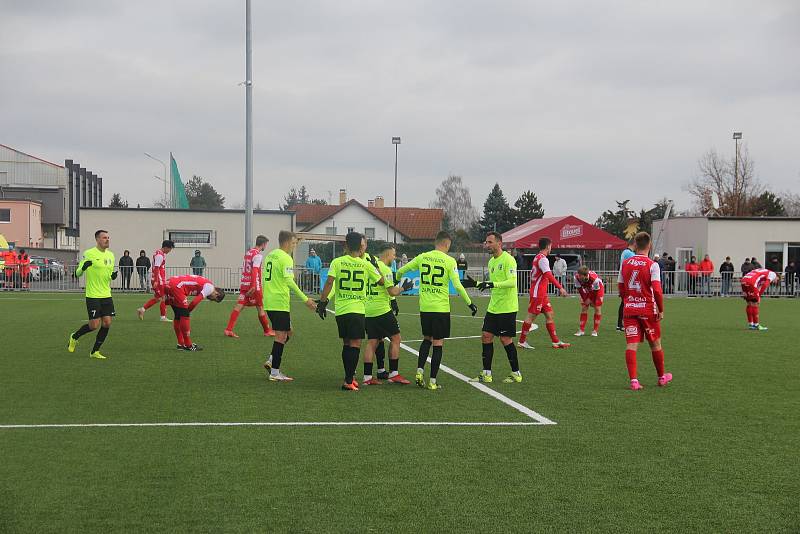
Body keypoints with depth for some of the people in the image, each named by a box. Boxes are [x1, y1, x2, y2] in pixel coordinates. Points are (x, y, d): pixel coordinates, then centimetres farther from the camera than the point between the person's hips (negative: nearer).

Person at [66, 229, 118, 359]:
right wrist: (83, 267, -27)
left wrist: (113, 276, 0)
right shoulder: (88, 253, -8)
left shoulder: (110, 255, 11)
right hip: (93, 295, -6)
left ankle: (94, 351, 13)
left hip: (106, 295, 6)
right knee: (94, 325, -7)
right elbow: (78, 273, -5)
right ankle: (74, 337, 22)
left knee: (107, 323, -1)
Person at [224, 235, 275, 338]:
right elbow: (255, 271, -22)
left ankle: (229, 329, -8)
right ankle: (267, 330, 18)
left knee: (239, 306, 1)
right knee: (260, 308, 5)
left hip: (244, 283, 7)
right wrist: (253, 286, -27)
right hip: (254, 284, -7)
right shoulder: (258, 255, -12)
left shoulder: (248, 253, 14)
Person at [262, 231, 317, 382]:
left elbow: (264, 278, 20)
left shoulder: (269, 255, 15)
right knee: (281, 335, -2)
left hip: (268, 301, 9)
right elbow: (289, 281, -22)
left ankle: (271, 360, 10)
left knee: (288, 332, 19)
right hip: (280, 302, -9)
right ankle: (275, 372, -1)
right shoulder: (286, 258, -12)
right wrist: (305, 299, -23)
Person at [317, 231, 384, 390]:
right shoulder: (366, 264, -1)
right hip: (357, 310, -3)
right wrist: (375, 265, 26)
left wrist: (322, 302, -3)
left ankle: (350, 377, 23)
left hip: (340, 310, 3)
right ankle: (348, 381, -8)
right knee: (355, 345, -1)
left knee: (346, 344, 15)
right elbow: (381, 281, 11)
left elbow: (329, 282, -10)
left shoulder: (337, 262, -1)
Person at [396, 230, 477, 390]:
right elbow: (457, 286, -12)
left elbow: (401, 271, 9)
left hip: (424, 307, 4)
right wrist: (470, 303, -2)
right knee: (438, 343, 3)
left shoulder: (422, 257, 3)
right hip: (441, 308, -4)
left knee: (427, 339, 21)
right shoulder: (449, 261, -8)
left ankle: (419, 371, 7)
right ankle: (433, 381, 4)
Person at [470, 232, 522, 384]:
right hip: (493, 307, 8)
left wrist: (493, 284, -33)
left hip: (507, 308, -8)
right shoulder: (491, 261, 14)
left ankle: (516, 374, 10)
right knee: (486, 336, 4)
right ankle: (486, 374, 10)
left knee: (506, 340, -3)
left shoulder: (508, 259, -14)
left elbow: (512, 282, -24)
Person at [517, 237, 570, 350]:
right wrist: (560, 288, -31)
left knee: (550, 315, 8)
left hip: (542, 293, 10)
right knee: (531, 316, -3)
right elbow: (549, 275, -27)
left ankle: (556, 342, 9)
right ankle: (522, 341, 5)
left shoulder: (537, 258, 15)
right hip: (537, 293, -10)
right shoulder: (542, 259, -16)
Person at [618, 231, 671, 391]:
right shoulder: (652, 265, -10)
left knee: (631, 344, -2)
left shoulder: (625, 263, 4)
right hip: (648, 310, -3)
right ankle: (662, 377, 28)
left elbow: (621, 289, 10)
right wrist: (661, 310, -7)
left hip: (629, 310, 3)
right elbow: (657, 290, -16)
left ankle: (633, 380, -12)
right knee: (655, 343, 14)